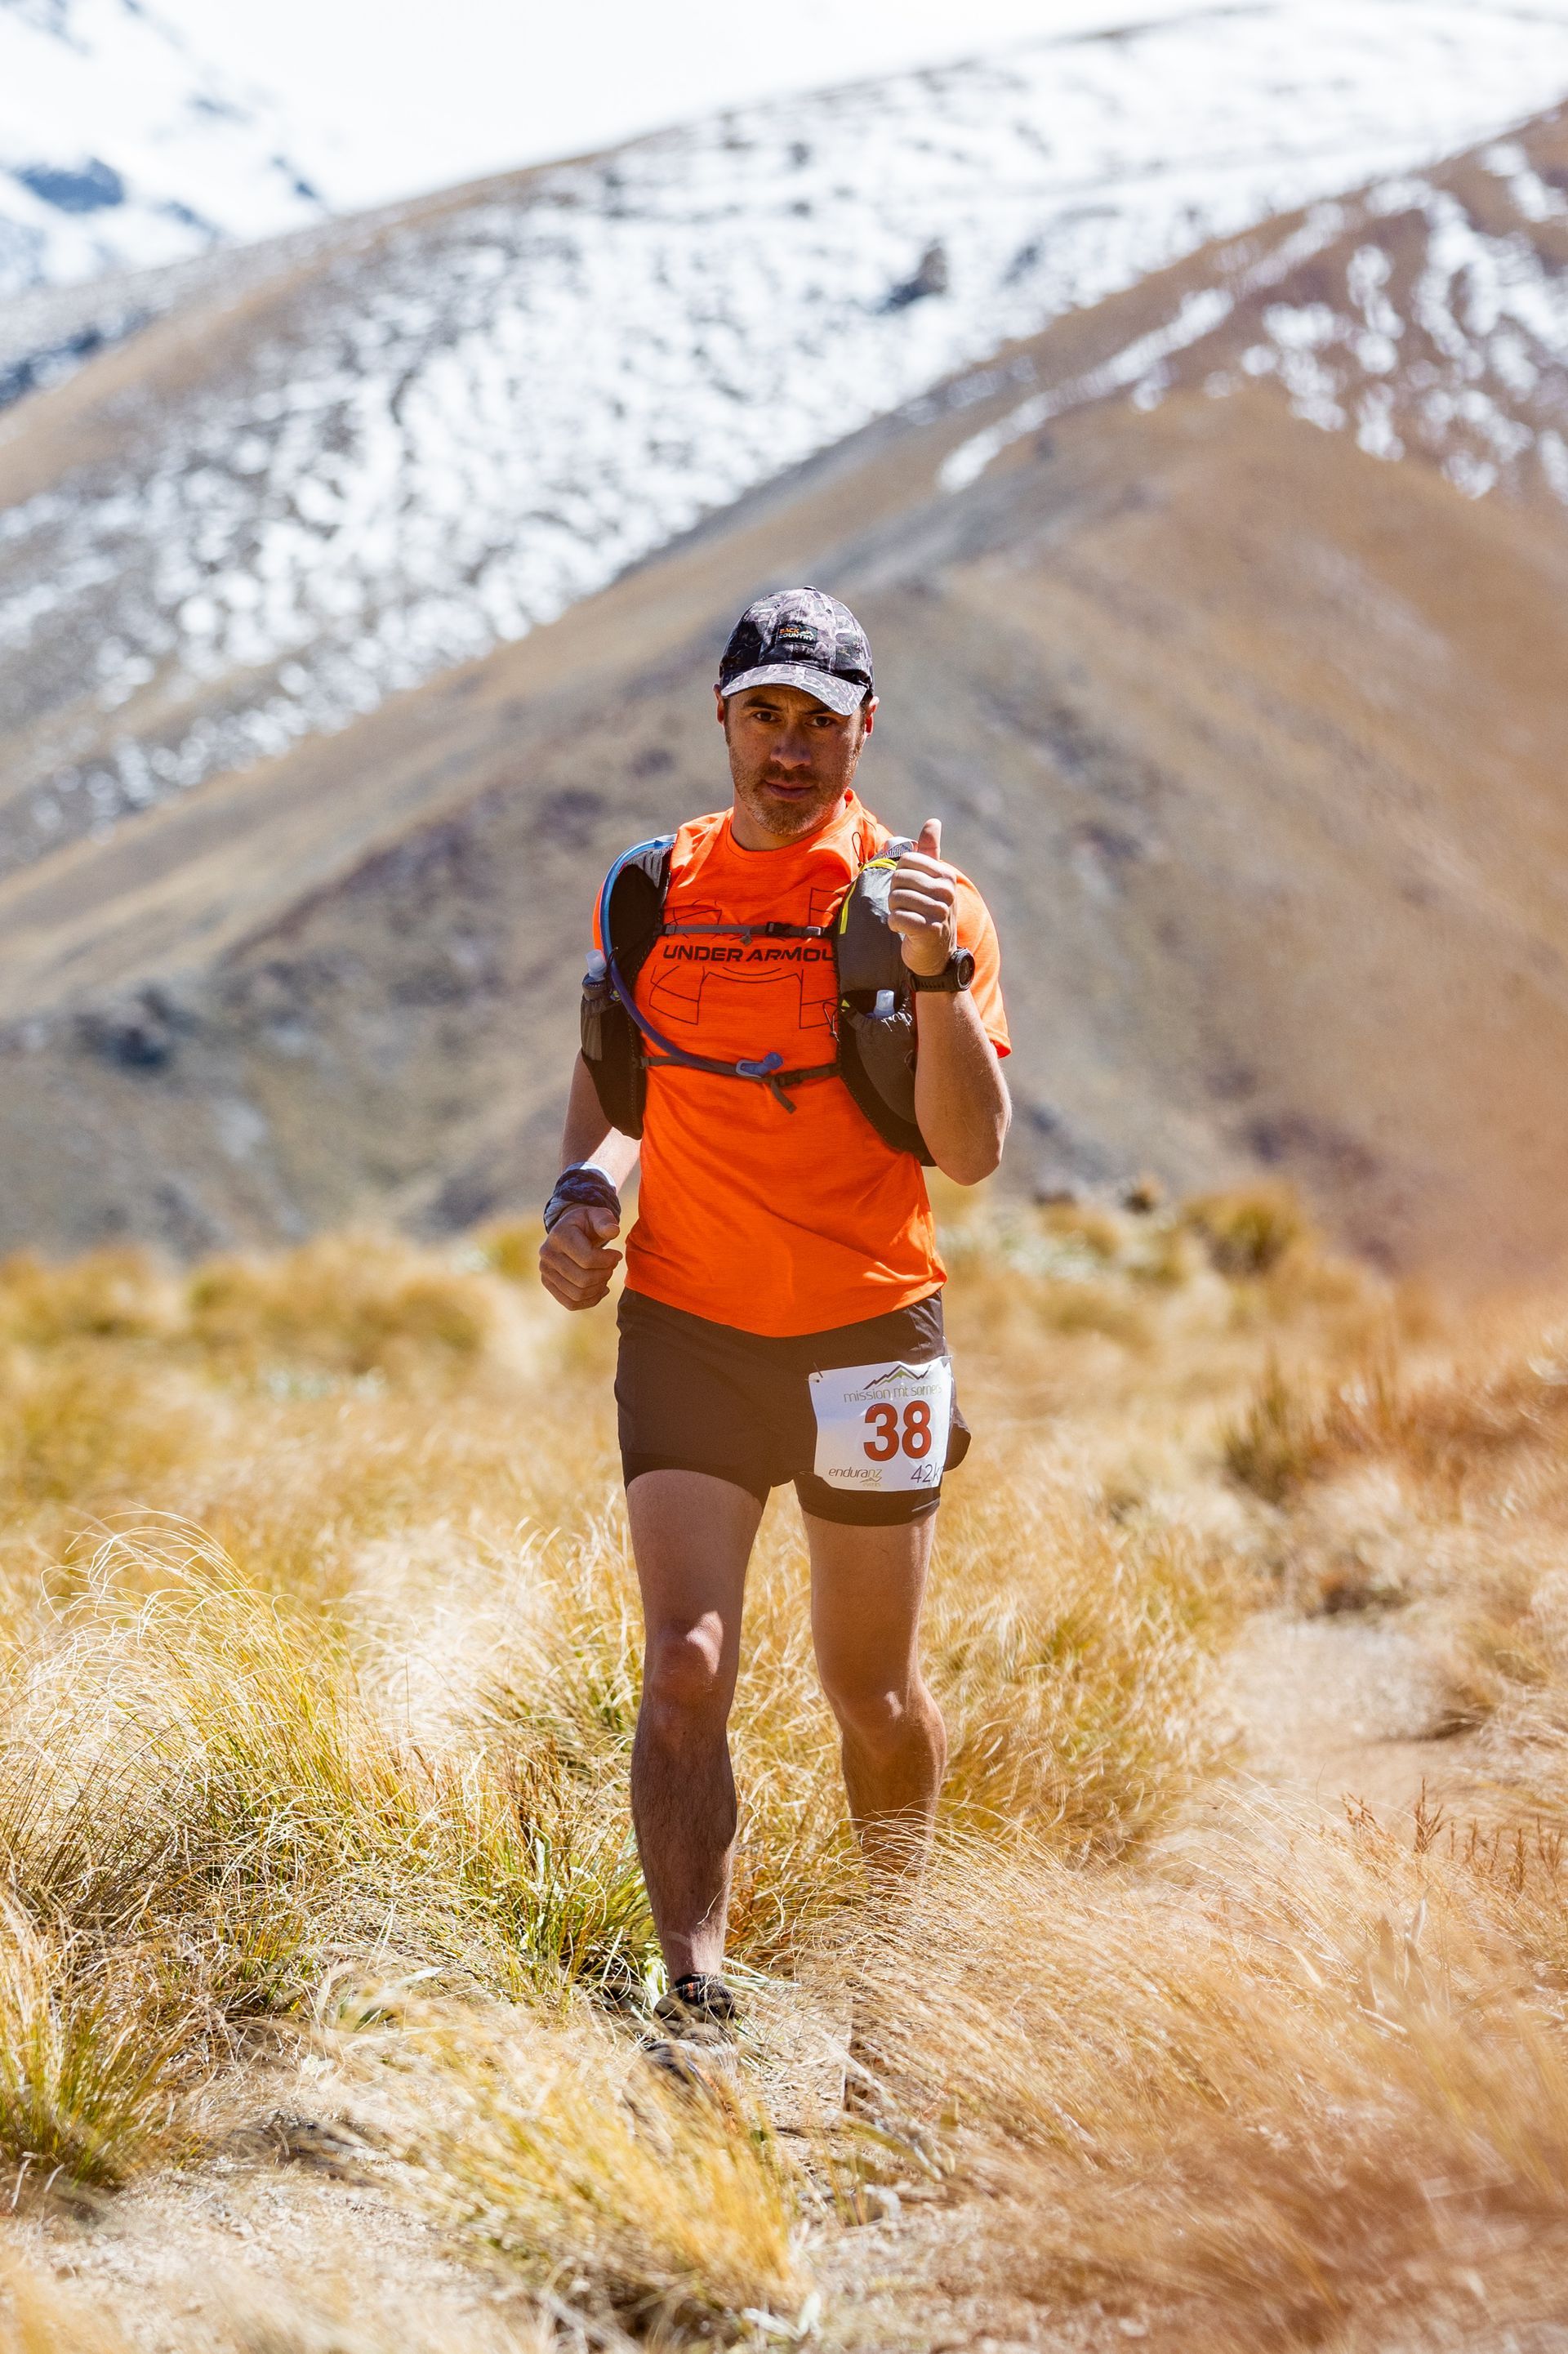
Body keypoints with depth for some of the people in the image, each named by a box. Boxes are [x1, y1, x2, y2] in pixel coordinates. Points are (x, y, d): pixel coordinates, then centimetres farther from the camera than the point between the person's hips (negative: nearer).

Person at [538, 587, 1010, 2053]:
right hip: (686, 1326, 1)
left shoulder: (922, 900, -5)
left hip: (870, 1335, -1)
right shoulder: (648, 891, 5)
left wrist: (934, 976, -26)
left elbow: (971, 1153, -12)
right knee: (686, 1669, -13)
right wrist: (583, 1192, 0)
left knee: (870, 1691, 10)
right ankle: (694, 1997, -14)